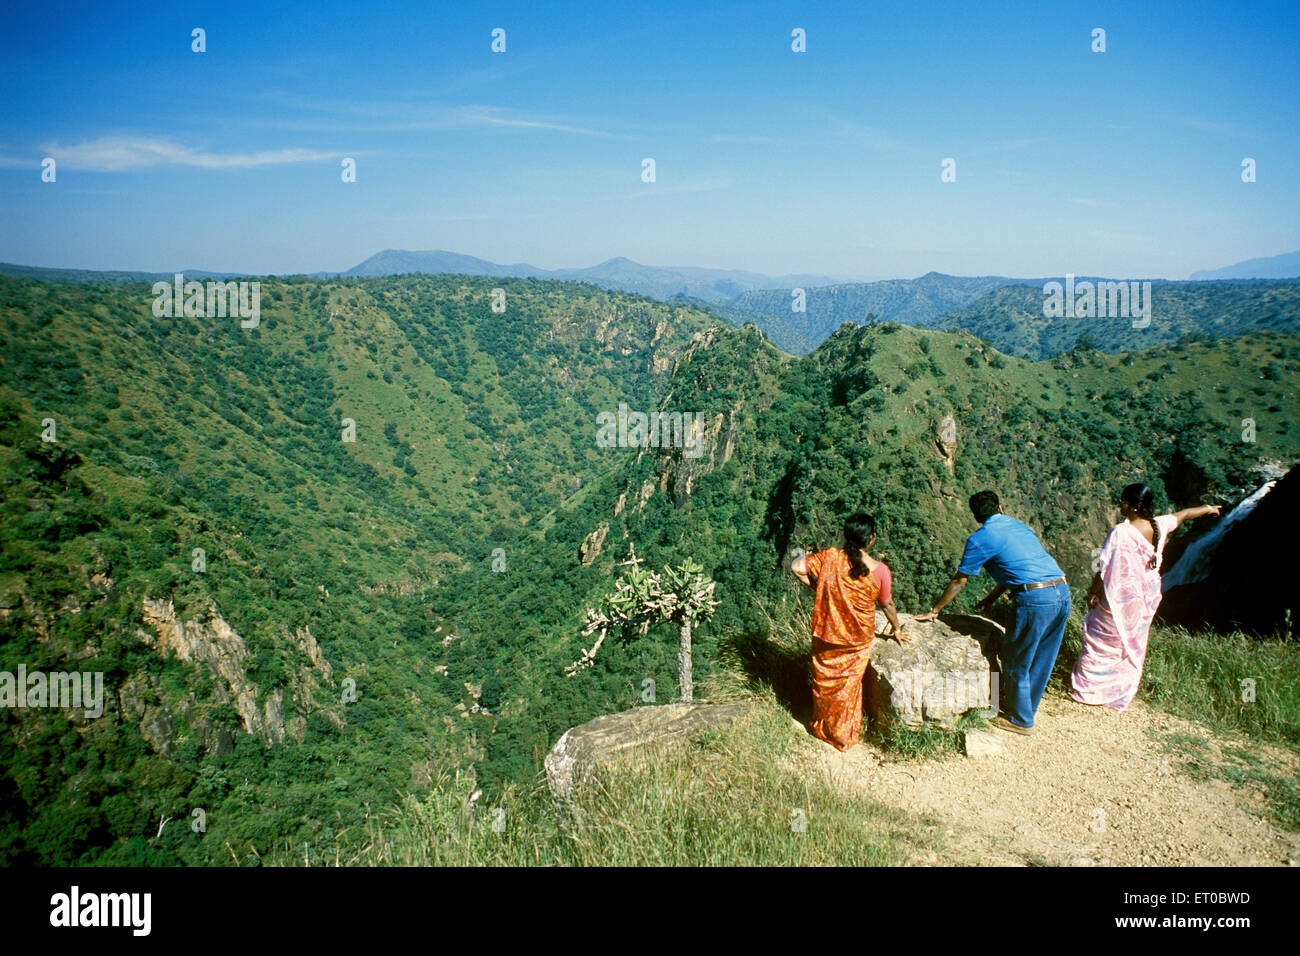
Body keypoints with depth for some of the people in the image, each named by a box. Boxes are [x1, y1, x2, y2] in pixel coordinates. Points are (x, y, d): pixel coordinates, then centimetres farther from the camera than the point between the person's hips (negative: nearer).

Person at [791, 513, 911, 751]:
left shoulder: (830, 557, -17)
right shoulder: (879, 570, -18)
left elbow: (796, 566, -14)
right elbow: (887, 605, -4)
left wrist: (815, 586, 1)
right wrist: (897, 629, 14)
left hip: (826, 635, 1)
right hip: (857, 640, -1)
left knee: (824, 682, 22)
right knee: (848, 687, 19)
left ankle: (821, 727, 42)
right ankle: (844, 735, 36)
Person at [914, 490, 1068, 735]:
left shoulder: (980, 538, 0)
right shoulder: (1019, 526, 20)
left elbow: (959, 581, 7)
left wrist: (934, 611, 19)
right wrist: (991, 598, 43)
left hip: (1036, 599, -7)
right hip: (1063, 592, 7)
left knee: (1015, 663, 10)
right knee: (1040, 660, 21)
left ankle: (1021, 720, 23)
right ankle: (1027, 706, 37)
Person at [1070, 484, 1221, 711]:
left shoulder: (1120, 533, -27)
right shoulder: (1159, 526, -7)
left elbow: (1105, 570, -22)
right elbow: (1181, 515, 15)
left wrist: (1093, 593, -7)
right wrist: (1206, 508, 35)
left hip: (1119, 598, -7)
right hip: (1147, 597, 7)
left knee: (1100, 640, 10)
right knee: (1132, 645, 20)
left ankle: (1086, 689, 20)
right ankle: (1121, 695, 33)